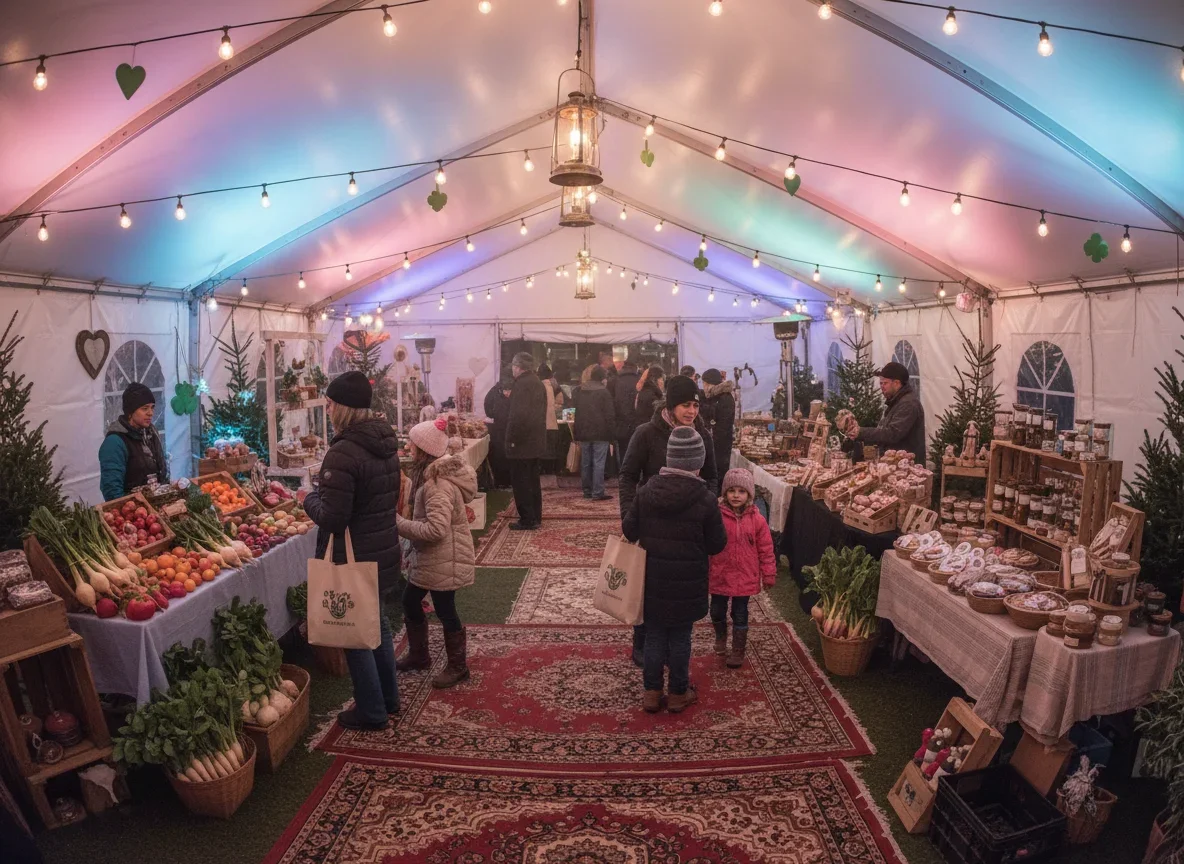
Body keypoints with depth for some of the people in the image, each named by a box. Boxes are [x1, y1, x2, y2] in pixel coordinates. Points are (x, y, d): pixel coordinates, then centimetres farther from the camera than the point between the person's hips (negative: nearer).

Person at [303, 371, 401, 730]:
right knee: (378, 625, 23)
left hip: (354, 559, -8)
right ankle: (388, 698, 38)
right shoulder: (385, 442, 2)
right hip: (384, 552, 8)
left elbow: (332, 518, -24)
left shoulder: (344, 452, -25)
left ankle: (371, 711, 21)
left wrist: (310, 499, -4)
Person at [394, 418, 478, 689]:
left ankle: (458, 667, 24)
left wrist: (399, 524, -24)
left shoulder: (438, 484, -26)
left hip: (444, 561, -10)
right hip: (430, 558, 10)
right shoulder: (439, 473, 5)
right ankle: (418, 655, 37)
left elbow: (436, 529, -32)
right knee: (410, 601, 19)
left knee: (445, 611, 5)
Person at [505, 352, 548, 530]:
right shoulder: (537, 383, 12)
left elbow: (519, 415, -26)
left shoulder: (522, 384, -17)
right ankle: (535, 517, 22)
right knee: (532, 480, 16)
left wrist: (512, 438, -18)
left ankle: (527, 520, 1)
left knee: (521, 482, -2)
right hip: (536, 440, 9)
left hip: (522, 442, -9)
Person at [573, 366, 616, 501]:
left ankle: (587, 491, 18)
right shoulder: (603, 391, -11)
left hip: (583, 432, 6)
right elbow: (609, 414, -12)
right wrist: (611, 429, -4)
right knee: (598, 463, -5)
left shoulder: (580, 391, 8)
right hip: (600, 433, -6)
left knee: (586, 463, 12)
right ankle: (597, 493, -7)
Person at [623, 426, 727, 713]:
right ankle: (679, 694, 24)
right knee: (680, 638, 11)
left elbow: (629, 531, -1)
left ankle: (652, 693, 22)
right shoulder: (706, 500, -16)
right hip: (687, 585, -2)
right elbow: (717, 545, -9)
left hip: (652, 582, 2)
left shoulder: (645, 493, -7)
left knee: (654, 636, 14)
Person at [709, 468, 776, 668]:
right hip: (719, 575, 1)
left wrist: (769, 575, 0)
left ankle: (738, 650, 28)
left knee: (740, 615, 11)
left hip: (744, 577, -1)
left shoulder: (757, 519, -8)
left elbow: (766, 549, -2)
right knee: (717, 612, 18)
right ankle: (720, 637, 47)